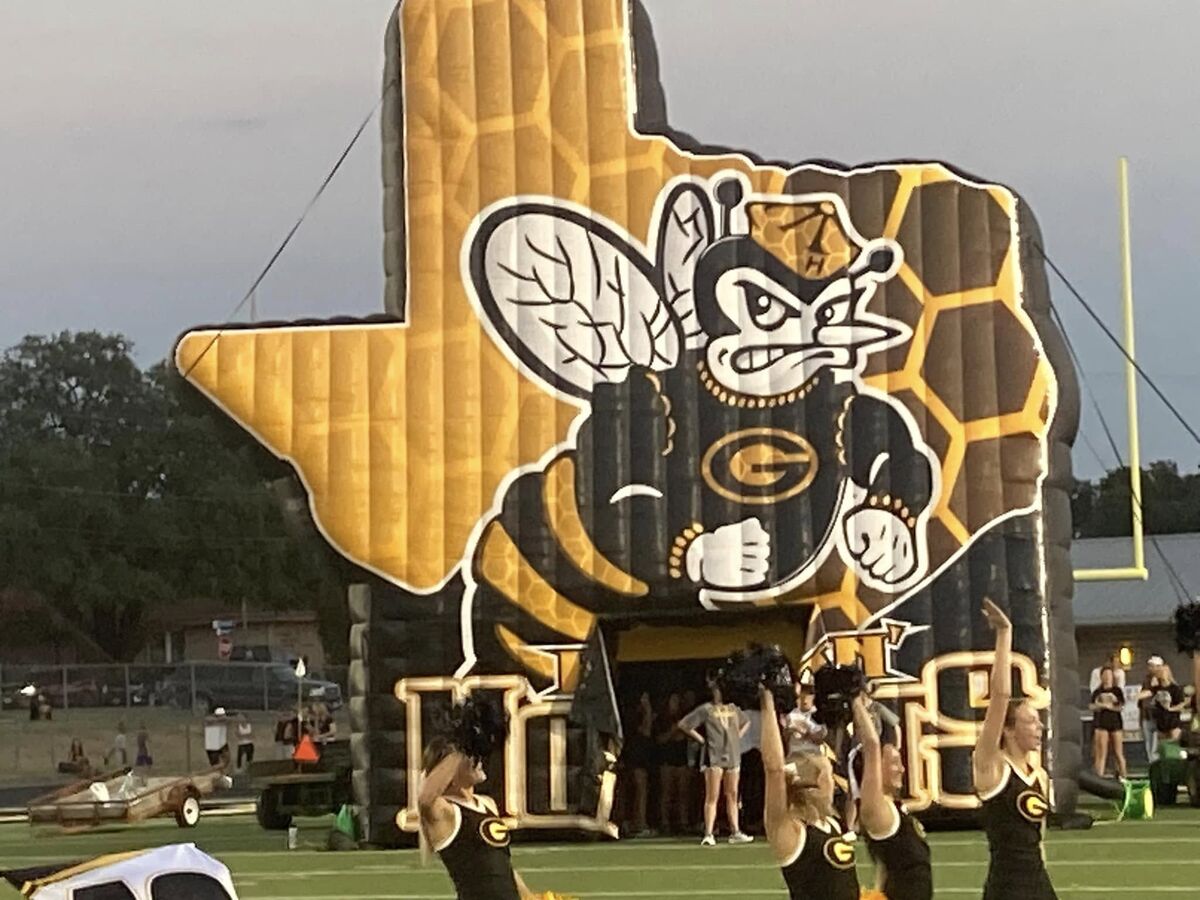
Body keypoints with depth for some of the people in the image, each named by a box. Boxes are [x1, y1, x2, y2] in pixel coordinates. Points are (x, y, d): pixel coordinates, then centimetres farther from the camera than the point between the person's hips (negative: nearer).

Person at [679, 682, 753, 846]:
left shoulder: (732, 708, 13)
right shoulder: (705, 709, -1)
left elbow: (746, 722, 32)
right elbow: (683, 724, -4)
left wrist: (738, 736, 15)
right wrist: (700, 739, -5)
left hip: (732, 757, 5)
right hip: (714, 757, -5)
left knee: (732, 796, 9)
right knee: (712, 797, -7)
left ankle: (735, 832, 14)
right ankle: (708, 835, -9)